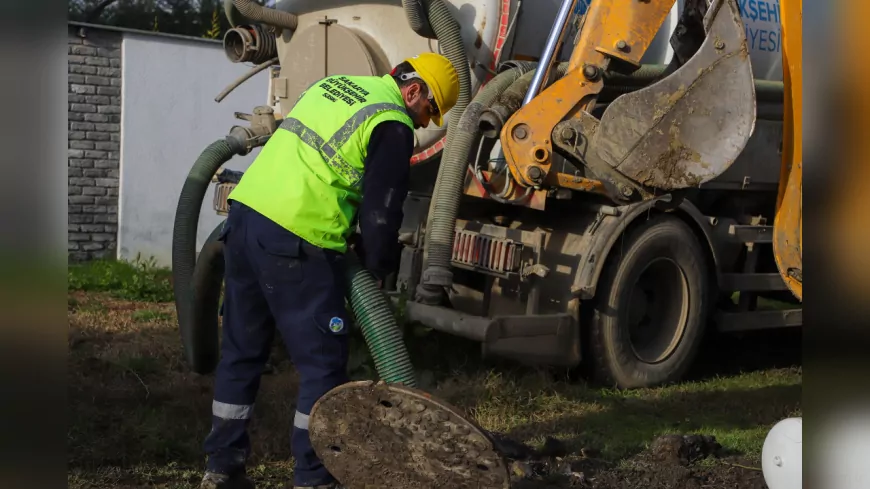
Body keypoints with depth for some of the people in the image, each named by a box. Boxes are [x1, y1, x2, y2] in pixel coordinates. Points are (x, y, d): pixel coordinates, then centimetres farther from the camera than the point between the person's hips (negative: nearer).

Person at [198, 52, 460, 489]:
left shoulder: (334, 85, 20)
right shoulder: (393, 125, -5)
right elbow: (381, 214, -9)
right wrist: (376, 271, 8)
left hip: (245, 213, 9)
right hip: (295, 243, -9)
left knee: (241, 352, 17)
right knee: (323, 365, 2)